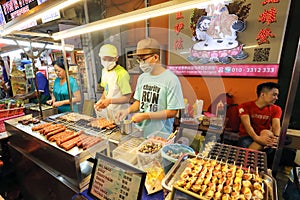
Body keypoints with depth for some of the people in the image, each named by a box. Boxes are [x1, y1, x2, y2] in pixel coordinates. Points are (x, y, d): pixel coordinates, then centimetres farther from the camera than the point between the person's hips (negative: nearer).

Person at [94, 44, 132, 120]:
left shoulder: (121, 74, -21)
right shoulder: (104, 71, 6)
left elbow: (127, 98, -19)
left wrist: (110, 100, -27)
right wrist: (101, 101, 0)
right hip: (107, 110, 7)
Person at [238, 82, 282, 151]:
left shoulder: (276, 109, 6)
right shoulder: (245, 106, -5)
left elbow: (276, 125, -10)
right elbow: (247, 125, -18)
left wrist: (276, 137, -33)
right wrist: (257, 138, -36)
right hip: (247, 136, -3)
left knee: (266, 132, -33)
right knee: (245, 144, -38)